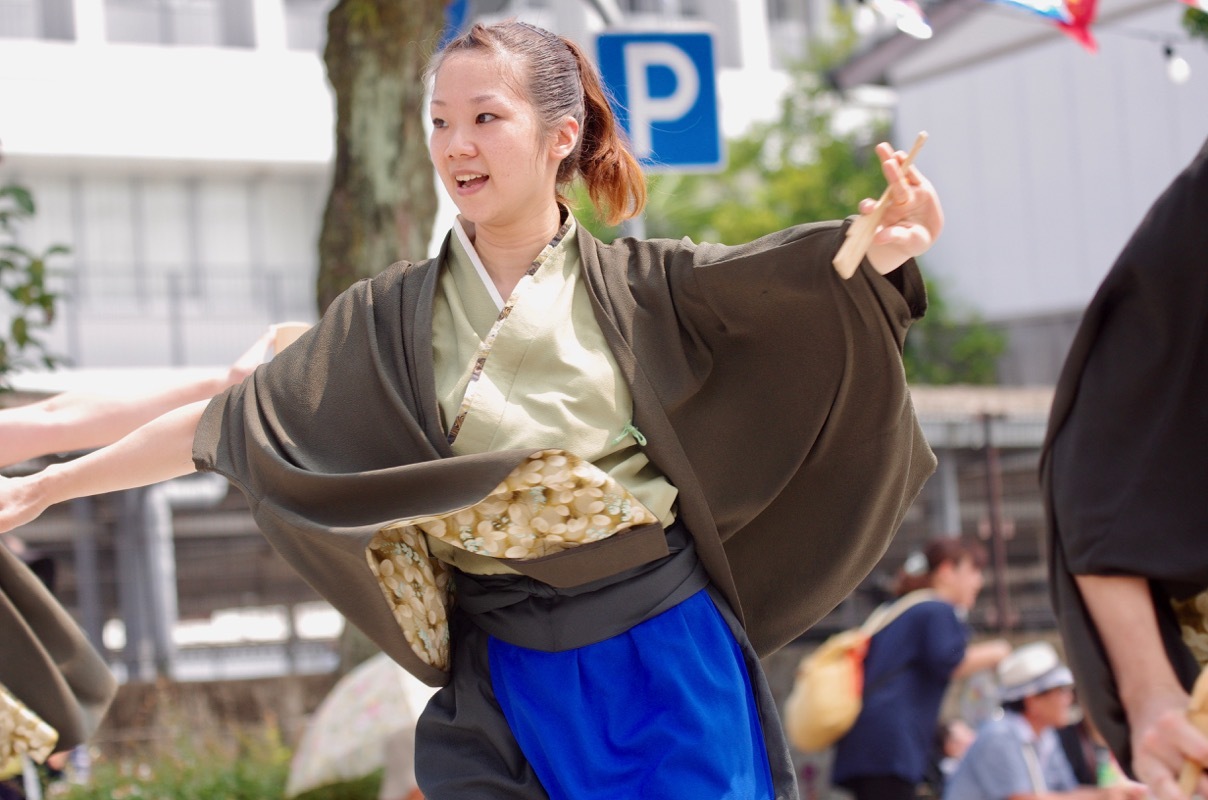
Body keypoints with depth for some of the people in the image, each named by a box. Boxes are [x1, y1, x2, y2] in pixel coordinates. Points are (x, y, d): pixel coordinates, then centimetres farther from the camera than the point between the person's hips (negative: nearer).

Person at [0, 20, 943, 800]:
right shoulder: (392, 320, 4)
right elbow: (227, 425, 7)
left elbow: (787, 275, -16)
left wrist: (886, 246, -38)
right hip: (513, 673, 1)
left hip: (667, 649, -1)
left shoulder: (638, 286, -1)